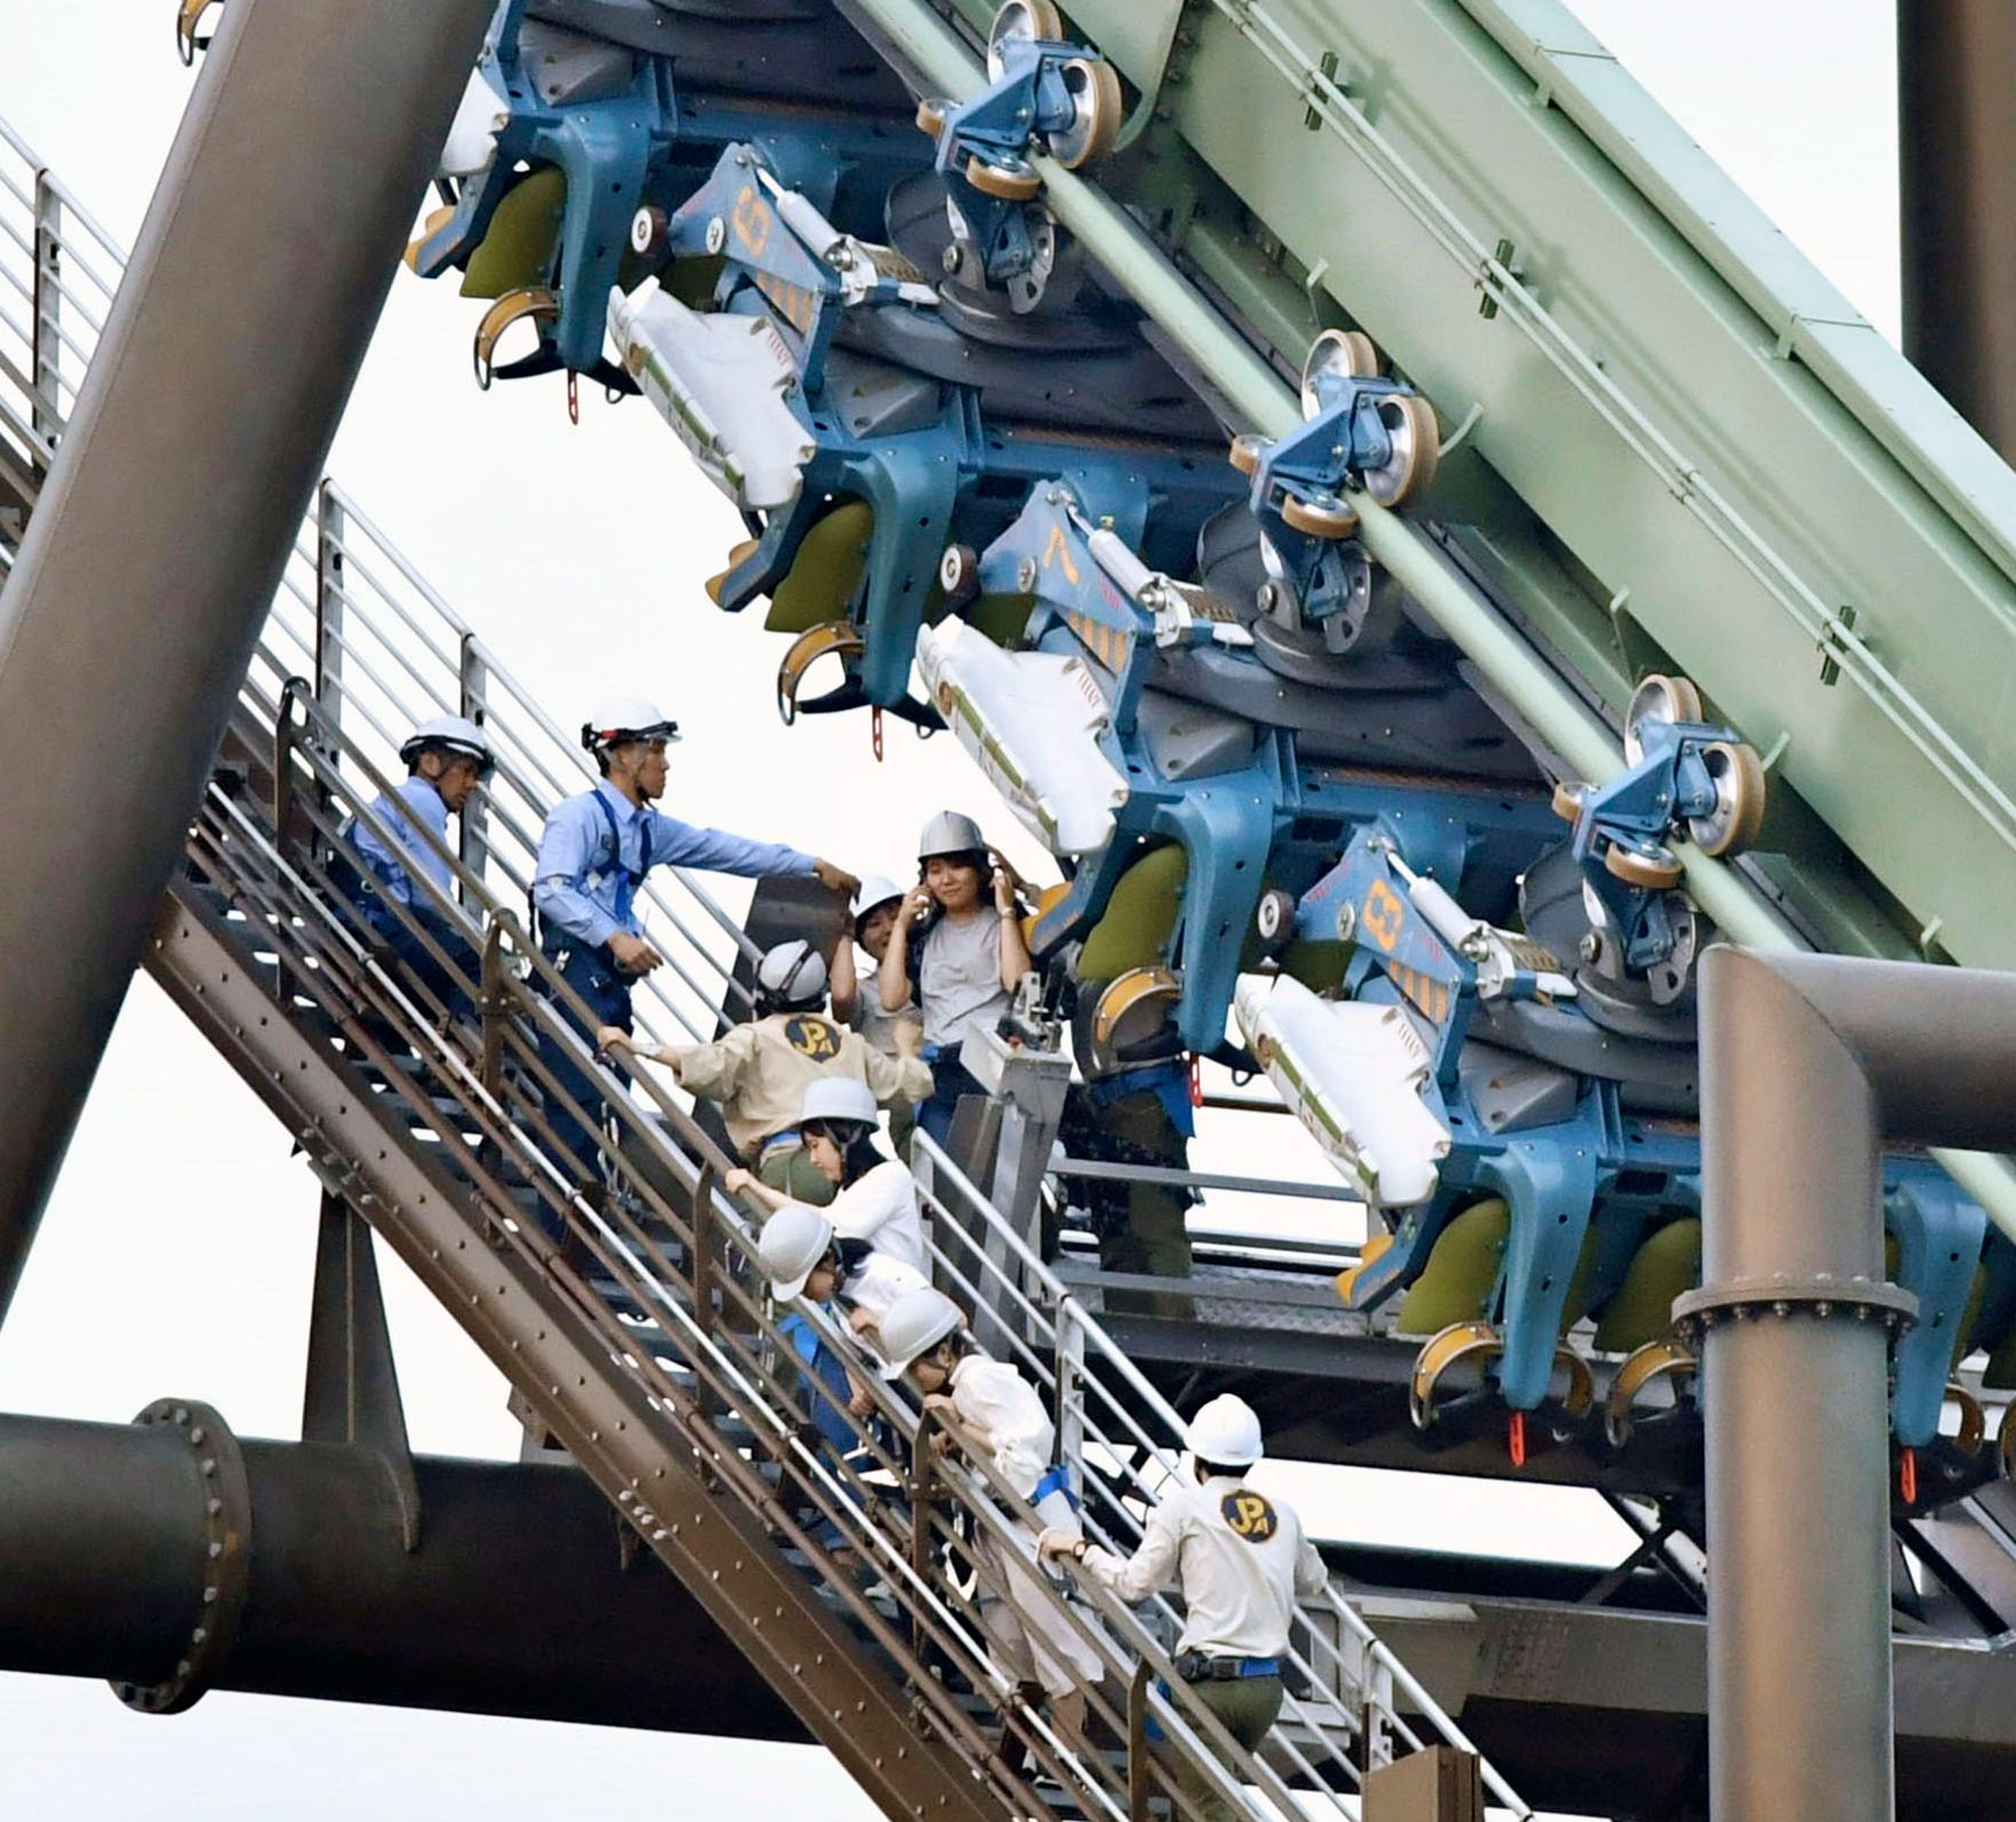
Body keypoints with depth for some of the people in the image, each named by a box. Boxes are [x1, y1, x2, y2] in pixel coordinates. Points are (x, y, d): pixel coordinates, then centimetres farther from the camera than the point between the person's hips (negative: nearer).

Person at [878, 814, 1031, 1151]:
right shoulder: (923, 934, 21)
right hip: (940, 1070, 4)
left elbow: (1018, 984, -7)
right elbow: (891, 999, 9)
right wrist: (901, 925, 11)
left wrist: (1006, 913, -2)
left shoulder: (1004, 925, 10)